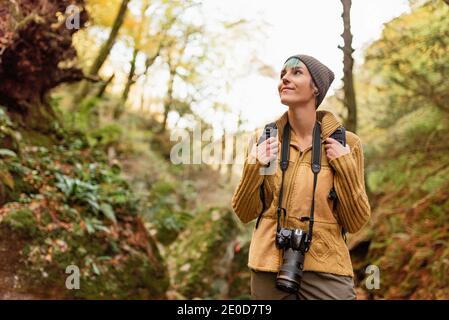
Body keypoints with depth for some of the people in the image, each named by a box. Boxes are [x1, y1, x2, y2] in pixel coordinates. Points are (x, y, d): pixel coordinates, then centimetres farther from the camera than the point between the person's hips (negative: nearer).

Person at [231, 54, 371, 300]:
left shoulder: (345, 143, -6)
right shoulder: (265, 140, -2)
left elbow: (355, 222, -3)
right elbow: (244, 213, 2)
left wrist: (345, 168, -15)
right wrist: (254, 168, -13)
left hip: (325, 270, -2)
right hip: (269, 268, 2)